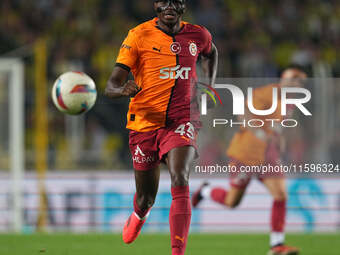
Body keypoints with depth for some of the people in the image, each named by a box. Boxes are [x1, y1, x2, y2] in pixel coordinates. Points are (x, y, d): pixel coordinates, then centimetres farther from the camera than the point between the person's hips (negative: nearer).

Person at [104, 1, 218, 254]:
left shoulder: (198, 35, 4)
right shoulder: (139, 35, -6)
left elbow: (210, 53, 31)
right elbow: (111, 86, -10)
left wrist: (209, 86, 15)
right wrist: (124, 89, -33)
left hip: (182, 121, 0)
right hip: (145, 122, 0)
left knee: (180, 180, -26)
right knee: (147, 197, 11)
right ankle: (138, 215, 50)